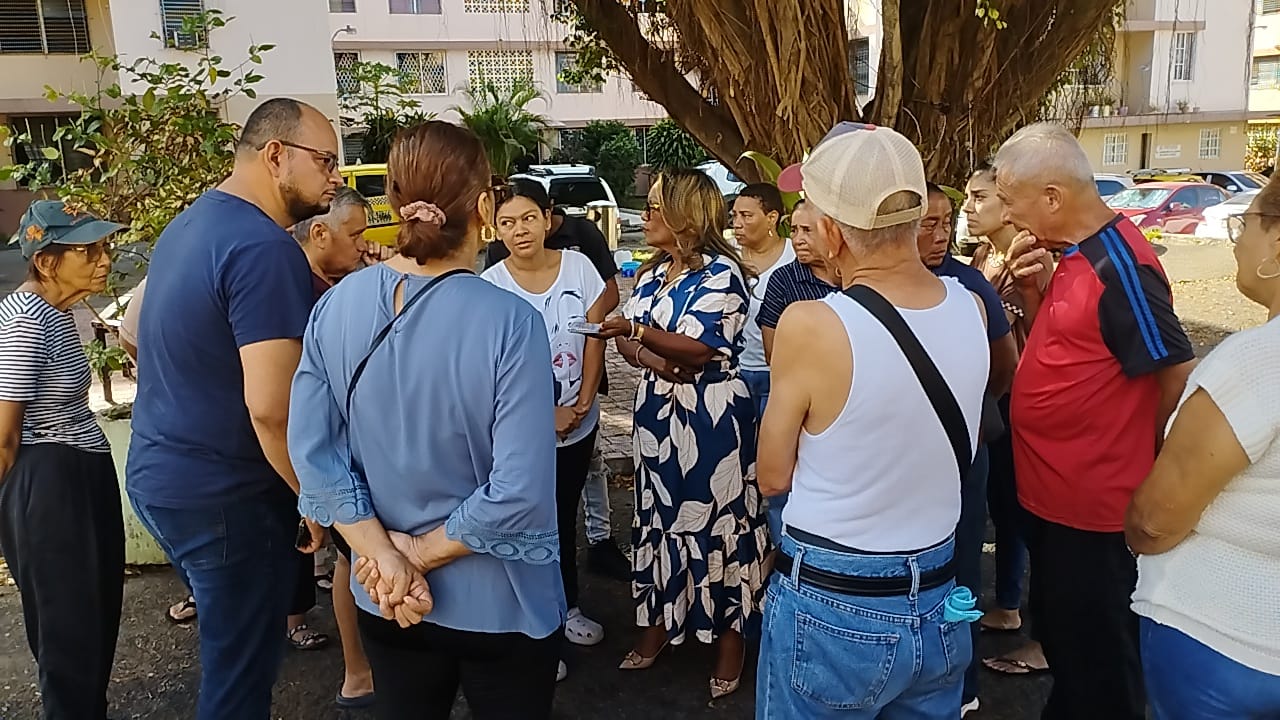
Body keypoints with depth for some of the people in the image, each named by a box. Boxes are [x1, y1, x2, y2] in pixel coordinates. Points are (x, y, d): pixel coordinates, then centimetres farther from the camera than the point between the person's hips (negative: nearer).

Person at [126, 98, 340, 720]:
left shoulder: (188, 224, 8)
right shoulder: (266, 248, -23)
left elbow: (133, 329, 23)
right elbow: (271, 407, -27)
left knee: (227, 649, 25)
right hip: (224, 496, -9)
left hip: (157, 475, 10)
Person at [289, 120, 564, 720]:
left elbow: (312, 451, -10)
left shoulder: (335, 306, -10)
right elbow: (519, 490, -26)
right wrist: (422, 553, -13)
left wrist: (383, 554, -10)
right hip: (500, 603, -3)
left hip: (384, 600, 4)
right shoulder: (509, 322, -23)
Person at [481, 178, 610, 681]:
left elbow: (595, 338, 0)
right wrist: (547, 415, -14)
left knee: (565, 517, 18)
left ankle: (568, 608, 37)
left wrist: (582, 403, -7)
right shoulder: (490, 285, -12)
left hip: (579, 423, 3)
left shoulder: (579, 267, -4)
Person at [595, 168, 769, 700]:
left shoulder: (721, 273, -11)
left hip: (711, 415, -7)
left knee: (715, 517, 2)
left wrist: (637, 330, -18)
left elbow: (699, 349, -19)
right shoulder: (650, 274, 11)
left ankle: (730, 635, 18)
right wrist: (658, 363, -14)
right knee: (660, 513, 14)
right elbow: (626, 340, 6)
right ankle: (658, 623, 29)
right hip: (656, 411, 7)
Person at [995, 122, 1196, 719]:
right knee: (1061, 635, 25)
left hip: (1093, 512, -9)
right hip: (1053, 496, 9)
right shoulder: (1074, 254, 5)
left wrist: (1133, 456, -5)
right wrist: (1029, 287, -5)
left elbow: (1181, 378, -21)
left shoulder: (1118, 266, -22)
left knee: (1096, 659, 9)